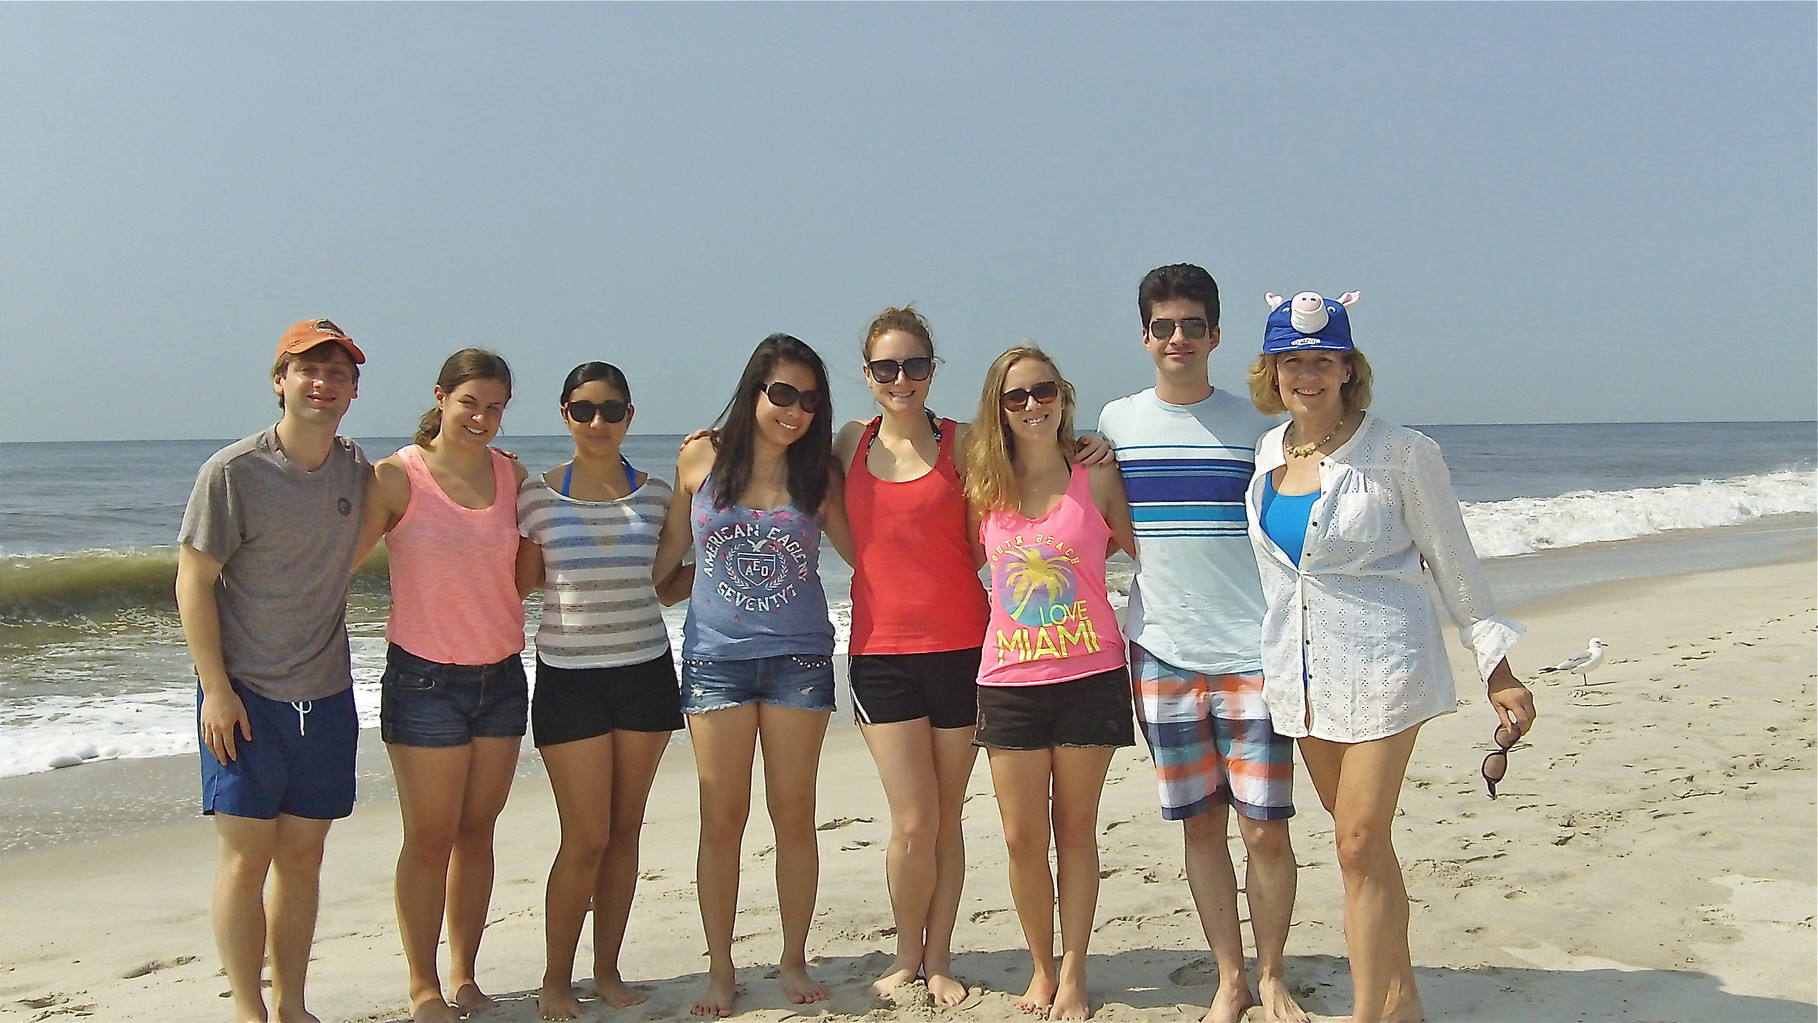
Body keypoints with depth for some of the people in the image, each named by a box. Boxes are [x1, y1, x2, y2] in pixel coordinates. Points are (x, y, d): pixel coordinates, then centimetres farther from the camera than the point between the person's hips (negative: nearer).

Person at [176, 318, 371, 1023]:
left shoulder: (358, 470, 5)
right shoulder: (233, 471, -10)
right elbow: (193, 581, -8)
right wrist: (217, 688, -12)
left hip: (327, 694, 5)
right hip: (246, 695, -4)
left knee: (303, 853, 10)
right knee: (247, 855, -2)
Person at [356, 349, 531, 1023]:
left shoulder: (513, 475, 4)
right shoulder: (397, 478, -8)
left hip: (501, 679, 4)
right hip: (425, 681, -4)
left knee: (476, 834, 12)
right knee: (430, 840, 3)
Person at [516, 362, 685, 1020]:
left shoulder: (656, 494, 6)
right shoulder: (537, 495, -1)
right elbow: (522, 582, 5)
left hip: (646, 672, 3)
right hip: (569, 677, -3)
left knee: (625, 831, 8)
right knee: (586, 838, -3)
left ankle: (607, 970, 22)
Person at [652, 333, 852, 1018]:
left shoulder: (817, 474, 2)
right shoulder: (701, 459, 1)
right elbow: (671, 552, 11)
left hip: (799, 658, 1)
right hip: (716, 658, 0)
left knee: (794, 815, 7)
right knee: (722, 819, 4)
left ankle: (794, 961, 21)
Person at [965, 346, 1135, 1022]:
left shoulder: (1097, 479, -1)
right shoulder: (984, 489, 3)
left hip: (1090, 677, -1)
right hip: (1009, 681, 2)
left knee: (1075, 830, 7)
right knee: (1022, 837, 4)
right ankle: (1041, 967, 23)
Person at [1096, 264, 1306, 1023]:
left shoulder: (1255, 425, 1)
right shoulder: (1116, 422, 6)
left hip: (1253, 653, -1)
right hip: (1162, 653, 2)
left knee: (1265, 828, 0)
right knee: (1201, 824, 8)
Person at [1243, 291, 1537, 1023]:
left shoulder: (1399, 453, -9)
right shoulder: (1267, 452, 4)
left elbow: (1453, 563, -4)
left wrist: (1497, 668, -3)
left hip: (1380, 665, -5)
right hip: (1301, 670, 5)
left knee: (1360, 843, -7)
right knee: (1361, 840, 14)